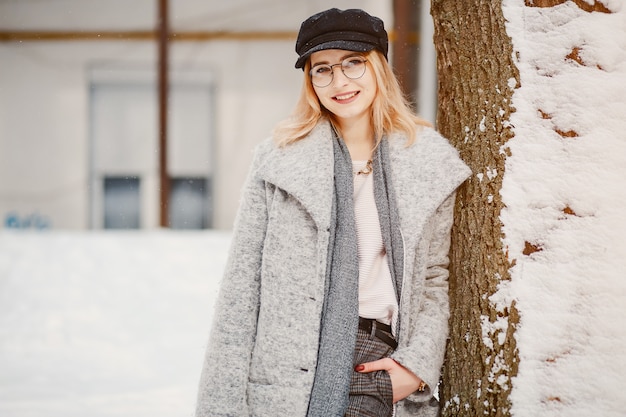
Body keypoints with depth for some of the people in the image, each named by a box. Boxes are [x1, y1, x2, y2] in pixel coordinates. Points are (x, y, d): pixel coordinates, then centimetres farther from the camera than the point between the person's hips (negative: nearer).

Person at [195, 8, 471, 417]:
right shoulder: (278, 159, 5)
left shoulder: (431, 163, 8)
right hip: (285, 366, -1)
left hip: (376, 361, 1)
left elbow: (438, 276, 12)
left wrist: (417, 364, -1)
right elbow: (241, 287, 2)